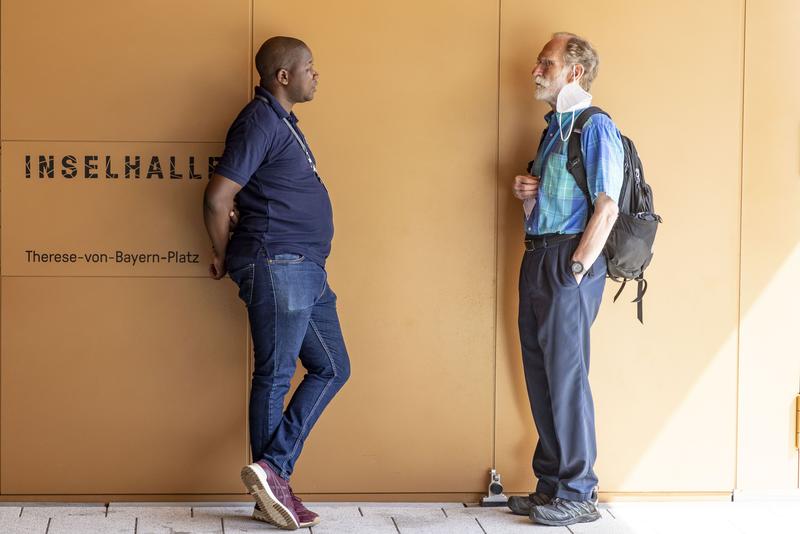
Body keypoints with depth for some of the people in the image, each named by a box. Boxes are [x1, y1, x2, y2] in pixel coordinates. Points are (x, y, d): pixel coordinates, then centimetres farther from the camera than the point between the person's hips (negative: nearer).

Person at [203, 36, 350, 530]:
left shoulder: (283, 121, 18)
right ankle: (272, 478, 4)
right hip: (278, 267, -10)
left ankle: (273, 476, 7)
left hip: (305, 271, 10)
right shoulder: (260, 122, -12)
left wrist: (236, 256, 17)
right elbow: (218, 197, -17)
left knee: (332, 368, 9)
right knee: (275, 375, -3)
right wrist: (224, 257, -4)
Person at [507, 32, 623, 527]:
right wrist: (526, 194, 5)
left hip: (569, 262, -9)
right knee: (540, 374, 11)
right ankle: (552, 483, 20)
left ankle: (578, 494, 2)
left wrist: (575, 270, -17)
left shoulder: (596, 128, -10)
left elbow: (607, 209, -16)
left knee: (567, 376, -6)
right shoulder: (553, 128, 18)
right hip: (538, 258, 9)